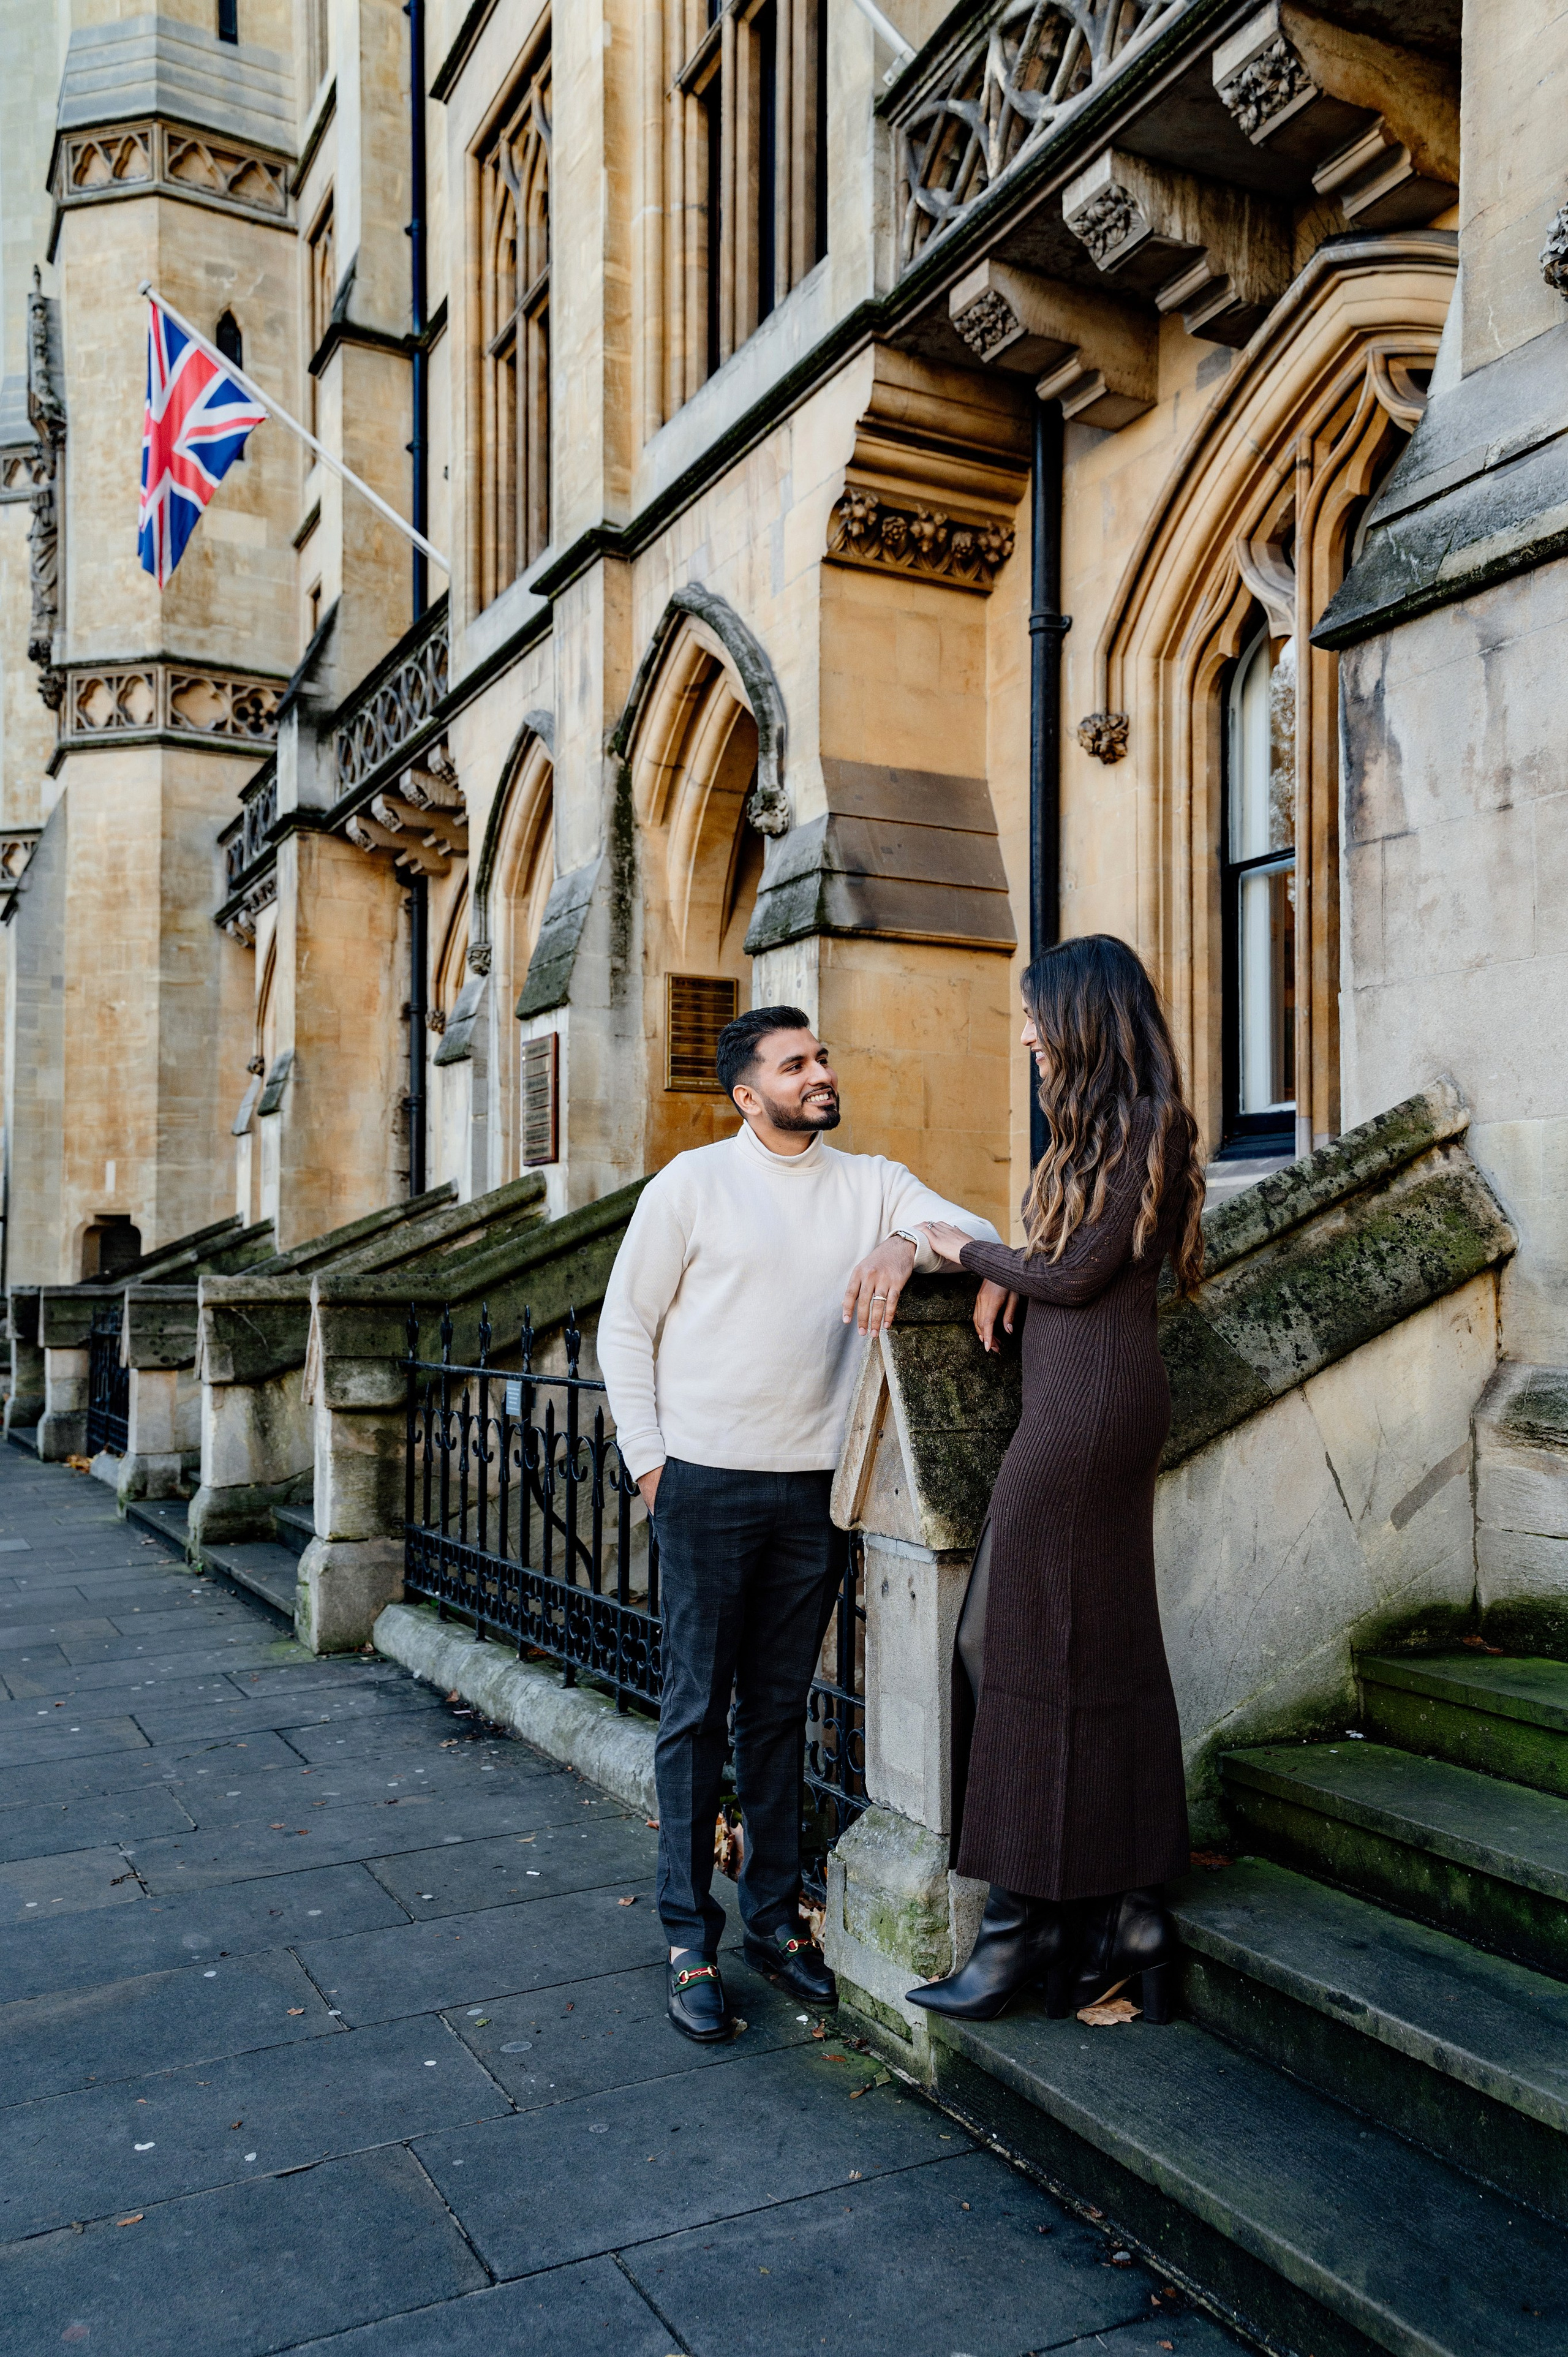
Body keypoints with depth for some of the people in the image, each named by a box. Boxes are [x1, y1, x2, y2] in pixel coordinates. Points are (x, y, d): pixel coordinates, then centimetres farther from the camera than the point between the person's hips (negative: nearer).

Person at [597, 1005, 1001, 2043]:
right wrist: (648, 1458, -4)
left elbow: (979, 1232, -3)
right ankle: (689, 1936, 15)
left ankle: (774, 1916, 27)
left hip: (816, 1488, 3)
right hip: (708, 1483, -3)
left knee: (780, 1710, 14)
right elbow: (626, 1326, 2)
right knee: (698, 1710, 3)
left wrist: (908, 1242, -23)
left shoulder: (871, 1182, 8)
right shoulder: (692, 1184, -1)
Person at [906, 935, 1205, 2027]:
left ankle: (1028, 1920, 6)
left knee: (1029, 1648, -4)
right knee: (1102, 1649, 11)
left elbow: (1081, 1273, -13)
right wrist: (1004, 1271, 3)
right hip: (1084, 1396, 10)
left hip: (1087, 1402, -10)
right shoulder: (1104, 1123, 16)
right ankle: (1123, 1912, 20)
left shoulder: (1144, 1121, -11)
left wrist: (972, 1250, -1)